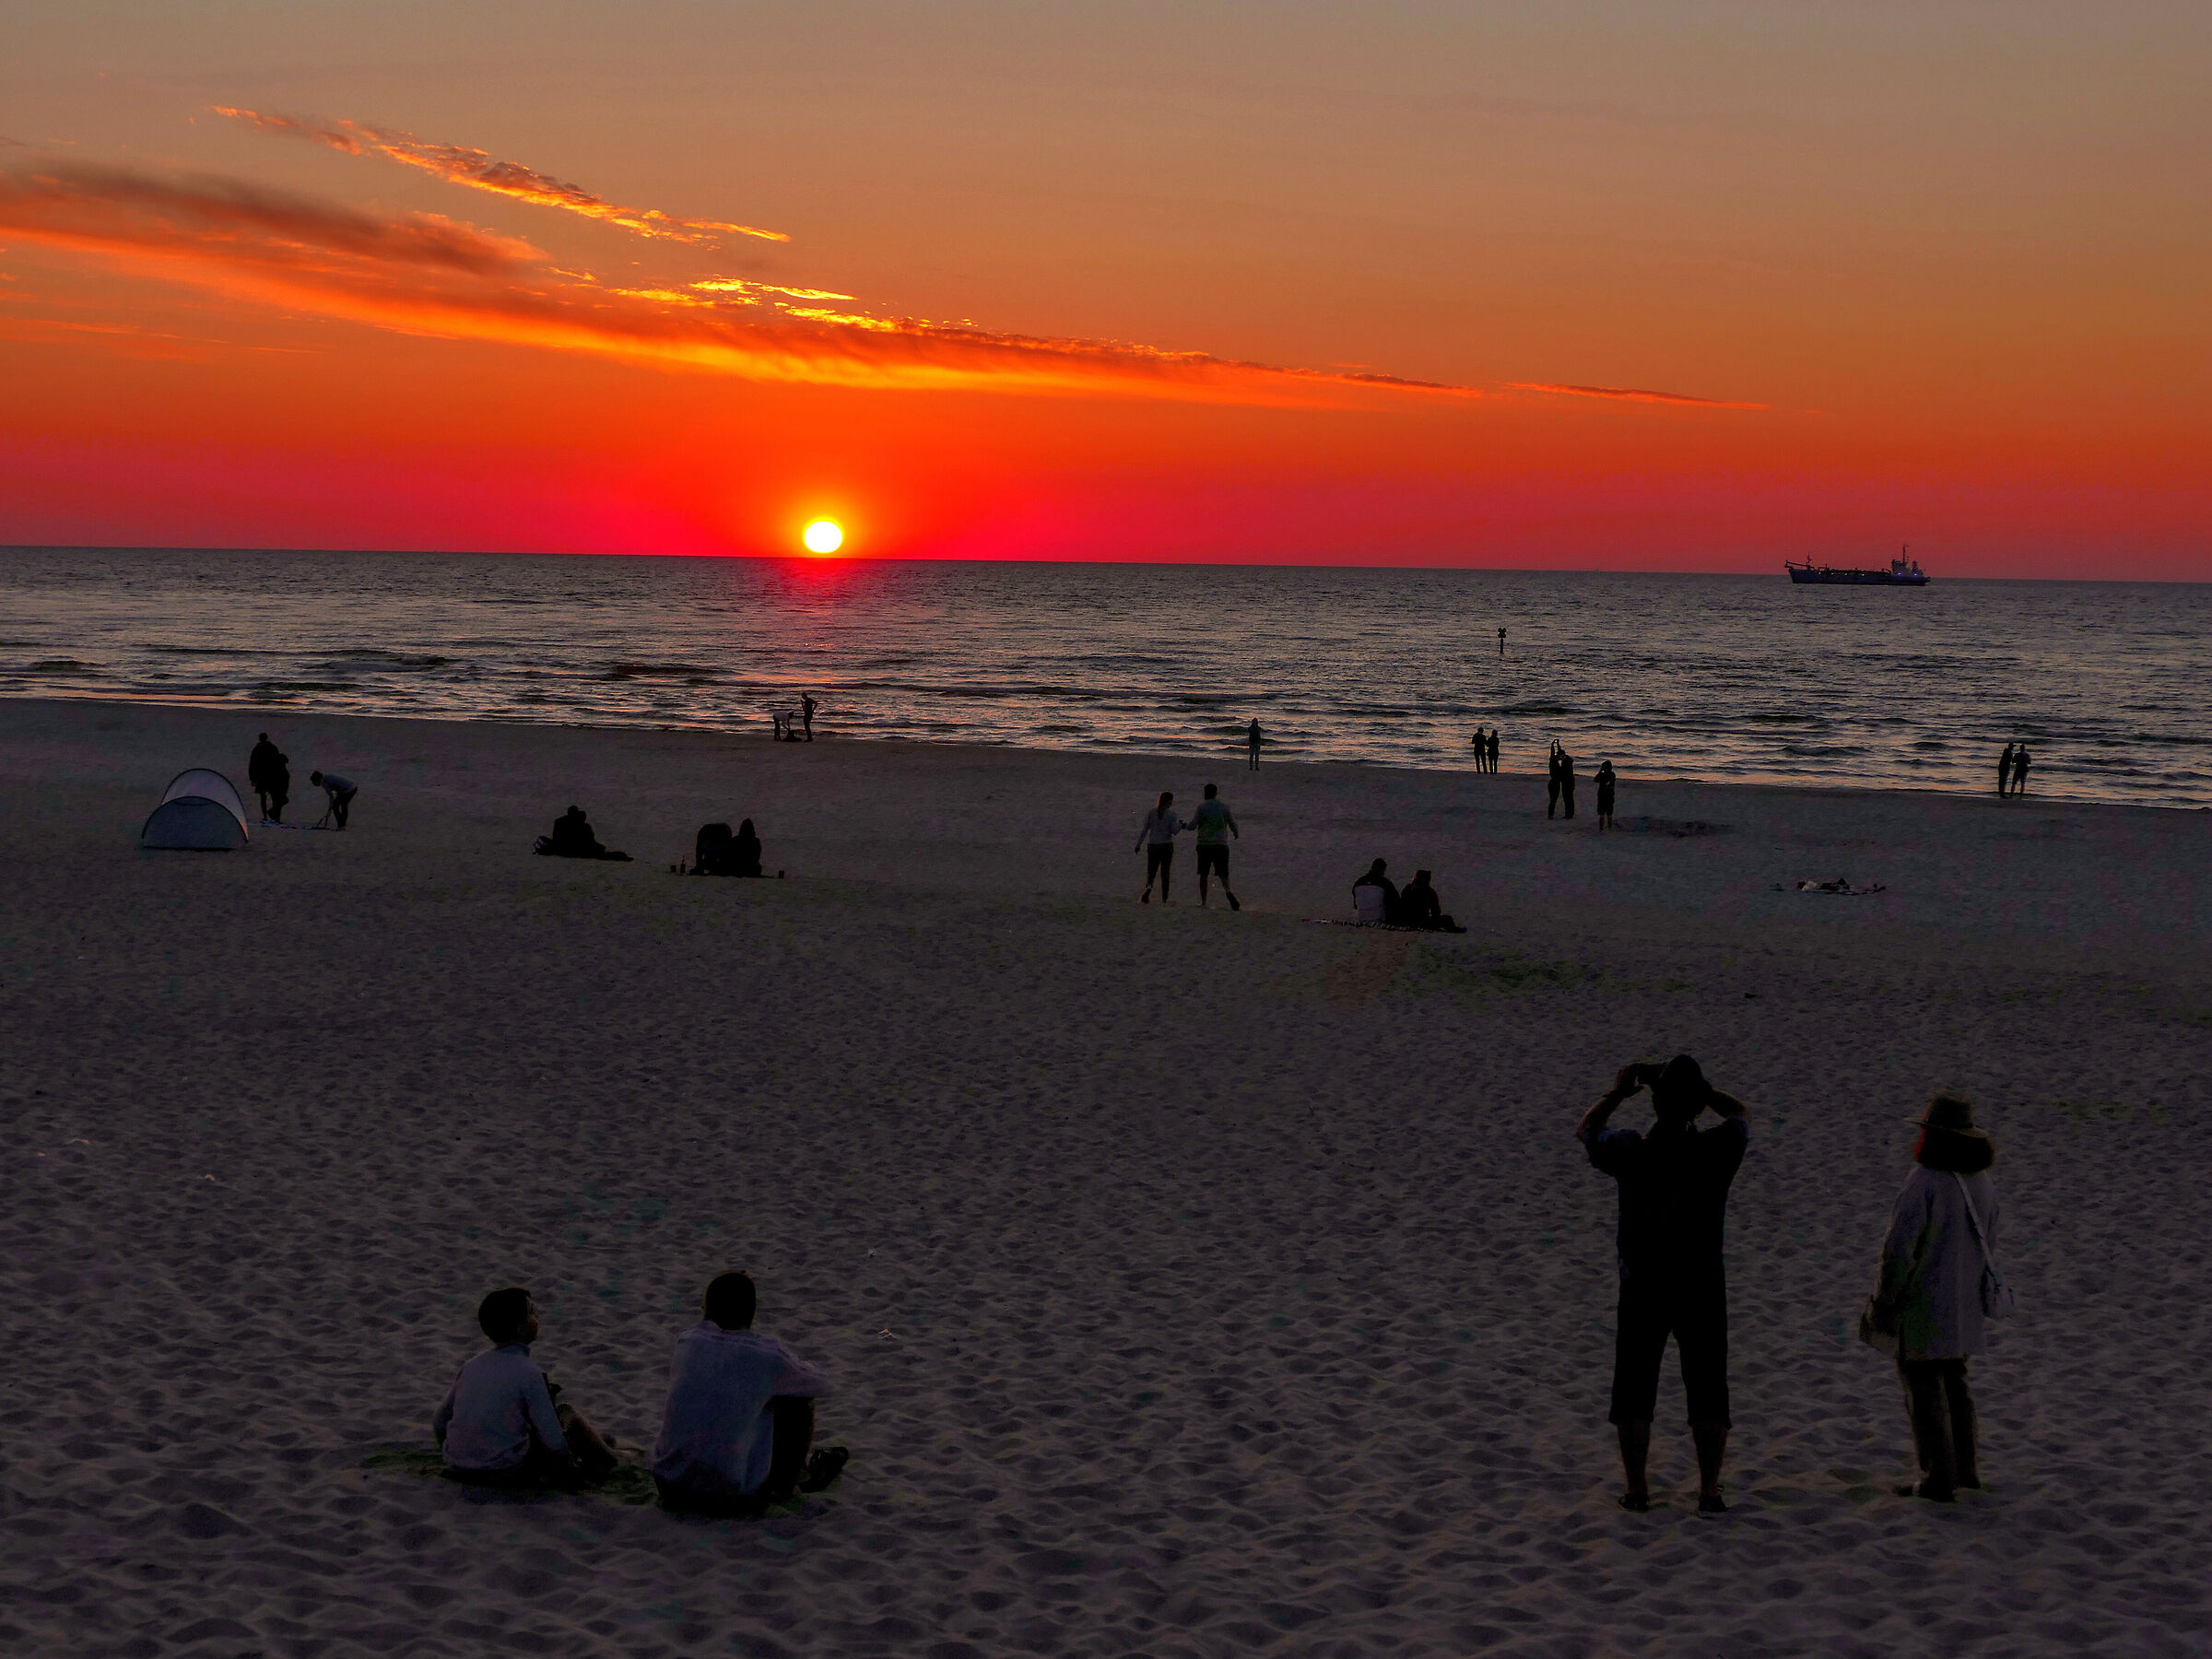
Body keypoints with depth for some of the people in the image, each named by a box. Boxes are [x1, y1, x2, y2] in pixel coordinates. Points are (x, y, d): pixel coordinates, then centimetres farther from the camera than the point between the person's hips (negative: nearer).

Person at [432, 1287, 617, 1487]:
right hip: (507, 1473, -6)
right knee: (568, 1413, 13)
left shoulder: (472, 1366, 4)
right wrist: (569, 1470, 7)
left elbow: (439, 1423, 10)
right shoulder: (529, 1375, -14)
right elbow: (554, 1443, -13)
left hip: (459, 1469, 6)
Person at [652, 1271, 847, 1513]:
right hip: (730, 1497, -5)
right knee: (799, 1399, 9)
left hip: (671, 1491, 5)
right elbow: (821, 1383, 9)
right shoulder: (767, 1357, -12)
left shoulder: (686, 1343, -1)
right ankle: (787, 1482, 31)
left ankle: (804, 1464, 54)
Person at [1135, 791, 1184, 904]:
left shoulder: (1151, 813, 0)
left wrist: (1139, 844, 1)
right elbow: (1174, 831, -8)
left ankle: (1148, 887, -24)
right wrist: (1180, 824, 12)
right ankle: (1164, 898, 8)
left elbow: (1144, 830, -3)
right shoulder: (1171, 815, -5)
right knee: (1165, 872, 8)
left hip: (1152, 846, 1)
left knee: (1151, 871, 8)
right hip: (1166, 845, -1)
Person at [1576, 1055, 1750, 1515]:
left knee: (1634, 1392, 13)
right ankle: (1709, 1490, 12)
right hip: (1702, 1289, 0)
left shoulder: (1631, 1152, -16)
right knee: (1707, 1394, 11)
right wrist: (1695, 1085, 10)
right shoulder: (1716, 1151, -15)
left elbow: (1585, 1131, 7)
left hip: (1643, 1290, 0)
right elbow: (1739, 1114, 9)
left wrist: (1617, 1092, 19)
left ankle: (1636, 1489, 16)